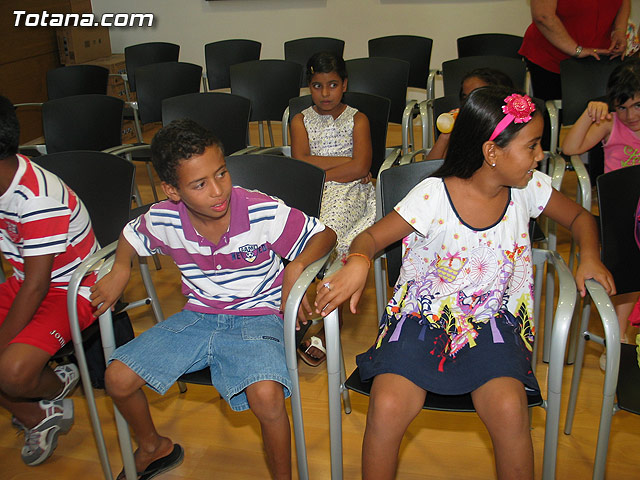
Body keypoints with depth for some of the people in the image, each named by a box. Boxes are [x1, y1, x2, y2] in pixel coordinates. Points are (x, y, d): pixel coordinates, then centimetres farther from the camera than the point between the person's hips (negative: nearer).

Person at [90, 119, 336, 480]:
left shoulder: (265, 213, -21)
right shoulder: (163, 221, -10)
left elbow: (324, 234, -9)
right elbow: (131, 235, 14)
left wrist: (296, 267, -28)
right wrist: (120, 270, -5)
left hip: (257, 319, -4)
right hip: (197, 317, 4)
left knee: (266, 396, -32)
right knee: (118, 378, -4)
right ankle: (153, 448, 29)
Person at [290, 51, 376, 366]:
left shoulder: (357, 119, 9)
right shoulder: (300, 121, 14)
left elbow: (359, 168, -6)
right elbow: (300, 163, -3)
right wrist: (346, 164, -6)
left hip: (348, 191, -2)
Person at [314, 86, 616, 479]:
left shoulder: (530, 188, 0)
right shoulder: (433, 196, -12)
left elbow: (580, 217, 18)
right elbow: (372, 237, -8)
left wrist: (590, 255, -3)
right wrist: (358, 262, -32)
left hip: (492, 322, 3)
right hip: (423, 318, -2)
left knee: (510, 408, -27)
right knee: (387, 406, -25)